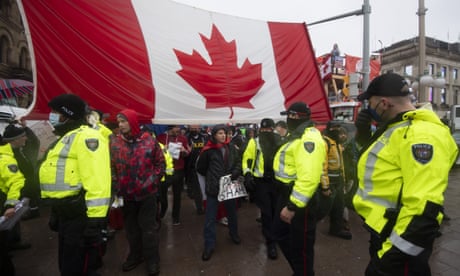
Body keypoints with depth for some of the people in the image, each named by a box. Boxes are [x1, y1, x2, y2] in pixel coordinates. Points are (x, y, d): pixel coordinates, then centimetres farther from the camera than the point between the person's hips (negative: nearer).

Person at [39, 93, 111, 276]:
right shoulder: (66, 138, 18)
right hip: (65, 213, 10)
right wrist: (55, 212, 26)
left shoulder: (86, 137, -17)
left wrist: (95, 219, -27)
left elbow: (97, 180, -26)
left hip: (81, 216, -10)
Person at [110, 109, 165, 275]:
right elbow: (111, 168, 3)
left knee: (149, 227, 8)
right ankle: (135, 255, 39)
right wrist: (116, 188, -1)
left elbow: (160, 162, 0)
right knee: (131, 227, 19)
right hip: (126, 194, 3)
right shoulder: (114, 143, -1)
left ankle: (152, 260, 25)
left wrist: (153, 181, -5)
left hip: (147, 193, -2)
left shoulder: (149, 141, -7)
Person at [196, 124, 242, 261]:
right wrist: (211, 177, 4)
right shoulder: (208, 150, -10)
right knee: (210, 217, 4)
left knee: (232, 212, 22)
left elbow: (238, 163, 6)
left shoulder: (231, 148, 1)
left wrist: (234, 174, -9)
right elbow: (200, 168, 0)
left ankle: (234, 234, 47)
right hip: (213, 187, -3)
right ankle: (209, 245, 19)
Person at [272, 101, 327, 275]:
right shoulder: (297, 136, 14)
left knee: (300, 245, 7)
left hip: (301, 198, -11)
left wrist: (293, 206, -31)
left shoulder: (309, 138, -21)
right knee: (280, 232, 24)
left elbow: (309, 177, -31)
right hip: (287, 193, 11)